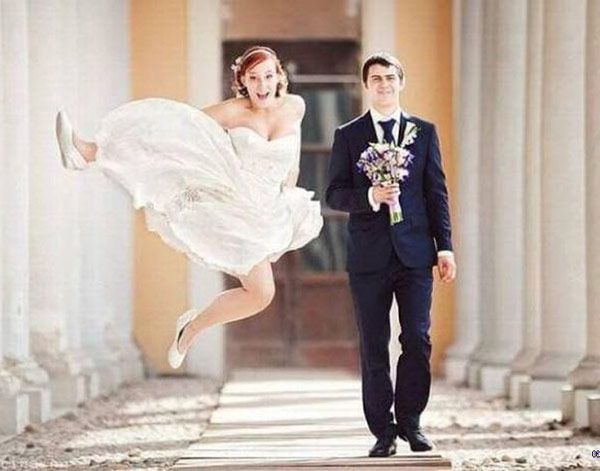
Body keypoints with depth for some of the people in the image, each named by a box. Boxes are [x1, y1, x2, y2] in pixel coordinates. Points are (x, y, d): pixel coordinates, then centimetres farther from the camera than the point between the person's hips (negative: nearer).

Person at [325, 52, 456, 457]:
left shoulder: (424, 132, 10)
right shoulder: (348, 136, 7)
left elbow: (437, 192, 8)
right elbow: (335, 194, 2)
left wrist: (445, 246, 1)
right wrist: (370, 197, -17)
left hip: (415, 254, 1)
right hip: (369, 256, -1)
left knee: (418, 340, -4)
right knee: (374, 348, 2)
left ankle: (410, 420, 11)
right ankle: (383, 432, 8)